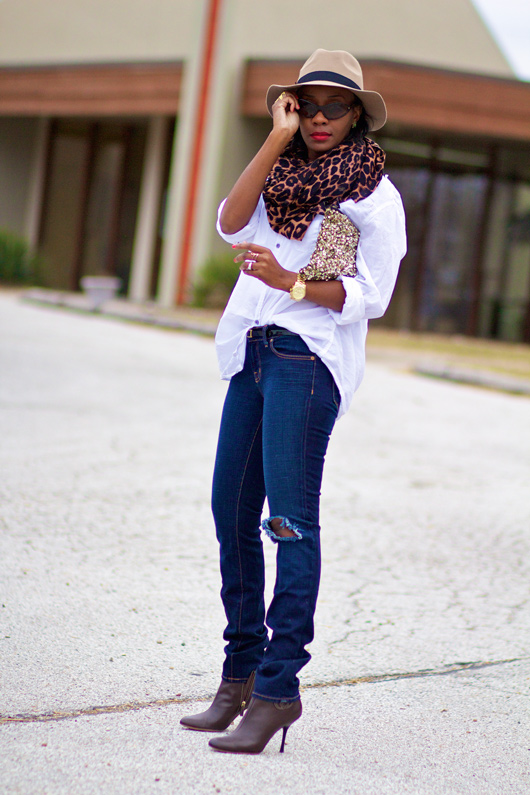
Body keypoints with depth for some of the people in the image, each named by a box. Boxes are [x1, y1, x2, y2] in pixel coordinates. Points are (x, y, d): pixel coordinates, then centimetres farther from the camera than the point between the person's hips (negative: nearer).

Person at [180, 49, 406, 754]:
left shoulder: (374, 193, -1)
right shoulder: (284, 177, 15)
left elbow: (371, 296, -6)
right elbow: (231, 224, -2)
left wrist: (290, 283, -18)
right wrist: (278, 139, -4)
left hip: (310, 358, -6)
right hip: (253, 352, 7)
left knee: (290, 517, -11)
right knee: (232, 512, 7)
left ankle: (278, 688, -8)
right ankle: (240, 675, 17)